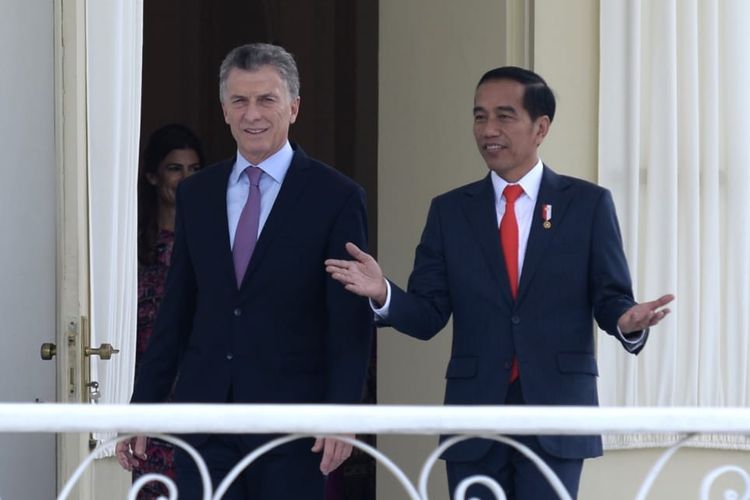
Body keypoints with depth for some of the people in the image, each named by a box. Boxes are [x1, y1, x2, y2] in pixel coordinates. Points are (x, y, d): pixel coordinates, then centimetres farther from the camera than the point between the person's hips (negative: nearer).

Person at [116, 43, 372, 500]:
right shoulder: (195, 195, 11)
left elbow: (351, 321, -6)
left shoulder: (336, 197, -2)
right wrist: (142, 409, 10)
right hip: (205, 420, 3)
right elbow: (177, 310, 14)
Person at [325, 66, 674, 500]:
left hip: (555, 416, -2)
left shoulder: (588, 204, 4)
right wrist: (384, 294, -16)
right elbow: (428, 317, 5)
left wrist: (627, 322, -21)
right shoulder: (450, 211, 9)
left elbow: (610, 298, 2)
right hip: (474, 418, 2)